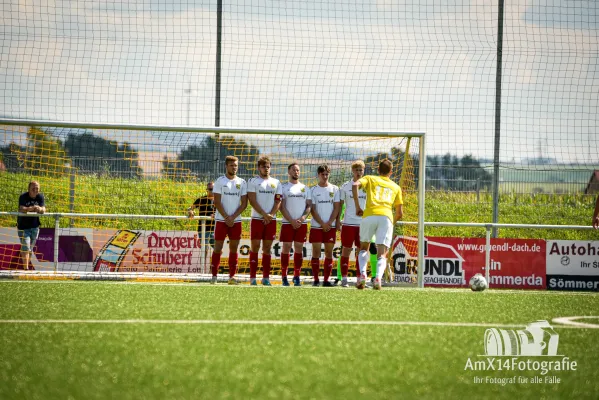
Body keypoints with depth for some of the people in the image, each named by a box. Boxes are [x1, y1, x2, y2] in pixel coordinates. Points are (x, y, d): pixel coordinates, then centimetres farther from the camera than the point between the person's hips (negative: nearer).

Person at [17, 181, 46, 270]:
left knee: (30, 249, 13)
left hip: (35, 226, 5)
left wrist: (40, 209, -38)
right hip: (23, 226, -5)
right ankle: (26, 269, -21)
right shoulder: (23, 197, -15)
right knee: (25, 248, -15)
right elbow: (22, 209, -30)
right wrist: (32, 208, -48)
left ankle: (26, 266, 25)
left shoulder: (40, 197, -3)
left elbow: (43, 210, -13)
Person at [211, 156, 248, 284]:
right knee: (218, 248, -2)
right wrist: (226, 218, -12)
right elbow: (217, 202, -5)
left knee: (234, 248, 3)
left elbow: (244, 203, 4)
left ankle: (232, 277, 6)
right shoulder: (220, 181, -1)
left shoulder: (242, 183, 7)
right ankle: (214, 276, 1)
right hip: (221, 220, -3)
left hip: (236, 221, 3)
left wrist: (233, 217, -8)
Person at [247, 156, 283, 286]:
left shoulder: (276, 182, 13)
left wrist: (271, 215, -8)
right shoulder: (253, 181, 2)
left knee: (267, 248, 5)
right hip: (257, 219, -3)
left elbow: (278, 201, 7)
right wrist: (264, 215, -14)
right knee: (255, 247, -4)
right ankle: (252, 278, -4)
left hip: (271, 220, 3)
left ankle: (266, 277, 6)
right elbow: (252, 201, -6)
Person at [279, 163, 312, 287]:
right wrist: (291, 221, -12)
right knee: (286, 248, -3)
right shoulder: (284, 187, 3)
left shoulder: (305, 188, 12)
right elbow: (282, 207, -3)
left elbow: (309, 205, 8)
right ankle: (284, 276, 1)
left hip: (302, 223, 3)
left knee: (299, 249, 2)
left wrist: (302, 218, -9)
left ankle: (297, 276, 5)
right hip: (287, 223, -3)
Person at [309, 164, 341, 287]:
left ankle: (326, 280, 3)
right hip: (316, 226, -1)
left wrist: (329, 223, -8)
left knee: (329, 252, 1)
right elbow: (313, 209, 0)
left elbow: (336, 208, 4)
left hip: (331, 226, 1)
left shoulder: (334, 189, 7)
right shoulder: (313, 190, 4)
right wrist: (322, 224, -9)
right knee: (316, 252, -3)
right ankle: (316, 280, 0)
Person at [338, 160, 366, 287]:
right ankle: (344, 279, 3)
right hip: (348, 223, -2)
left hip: (363, 223, 2)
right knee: (346, 251, -1)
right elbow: (340, 205, 5)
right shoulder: (345, 186, 2)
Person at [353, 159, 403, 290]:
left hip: (369, 215, 0)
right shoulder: (396, 187, 26)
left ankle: (362, 274, -4)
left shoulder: (370, 179, 21)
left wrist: (357, 206, 4)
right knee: (382, 253, -1)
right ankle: (378, 277, -28)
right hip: (386, 217, 0)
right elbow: (400, 213, 22)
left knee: (364, 248, 19)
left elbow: (355, 185, -1)